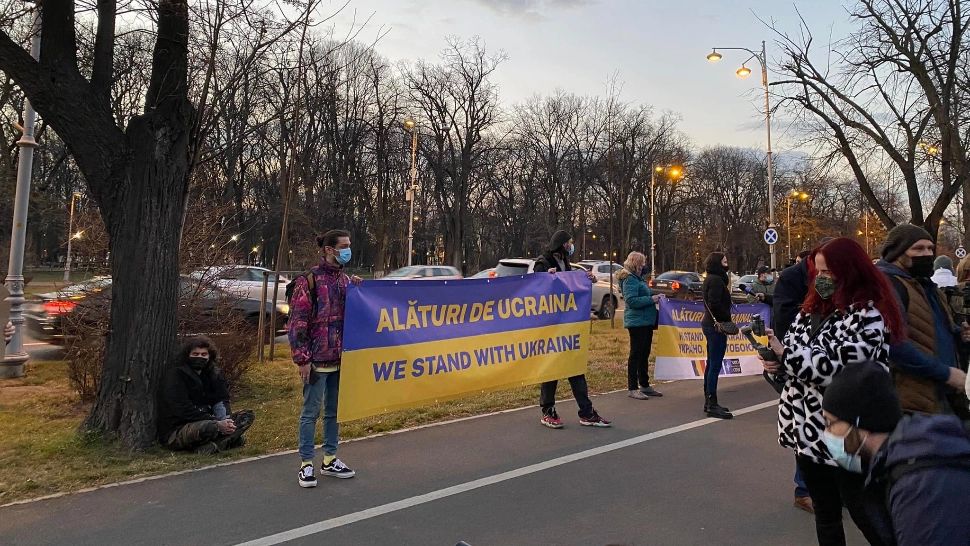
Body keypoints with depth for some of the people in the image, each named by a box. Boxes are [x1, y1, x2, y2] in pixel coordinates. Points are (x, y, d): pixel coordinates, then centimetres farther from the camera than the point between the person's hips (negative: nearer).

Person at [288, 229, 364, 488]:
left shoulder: (346, 280, 11)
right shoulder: (309, 280, -9)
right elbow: (297, 323, -11)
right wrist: (302, 359, -15)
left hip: (341, 358, 7)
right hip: (317, 359, -6)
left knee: (335, 411, 14)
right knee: (311, 412, 3)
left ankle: (330, 460, 27)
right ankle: (306, 464, 16)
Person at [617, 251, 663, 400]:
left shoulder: (638, 278, 16)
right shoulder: (629, 280, -13)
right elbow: (631, 300, -23)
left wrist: (654, 296, 11)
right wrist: (651, 299, -20)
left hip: (646, 322, 10)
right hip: (637, 322, -10)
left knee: (644, 354, 16)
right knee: (636, 354, -4)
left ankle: (644, 385, 26)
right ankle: (632, 389, 3)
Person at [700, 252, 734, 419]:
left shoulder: (711, 279, 17)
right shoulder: (716, 280, -14)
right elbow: (715, 304, -24)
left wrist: (725, 320, 11)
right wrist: (727, 319, -14)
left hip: (710, 324, 11)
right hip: (717, 325, -11)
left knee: (711, 365, 13)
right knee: (715, 366, -7)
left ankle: (709, 402, 20)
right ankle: (712, 405, -4)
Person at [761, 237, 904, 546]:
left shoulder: (868, 316, -14)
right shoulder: (814, 308, 9)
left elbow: (840, 369, -23)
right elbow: (798, 355, 15)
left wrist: (786, 355, -20)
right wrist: (779, 364, -7)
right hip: (808, 429, 7)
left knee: (864, 512, 7)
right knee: (825, 513, 19)